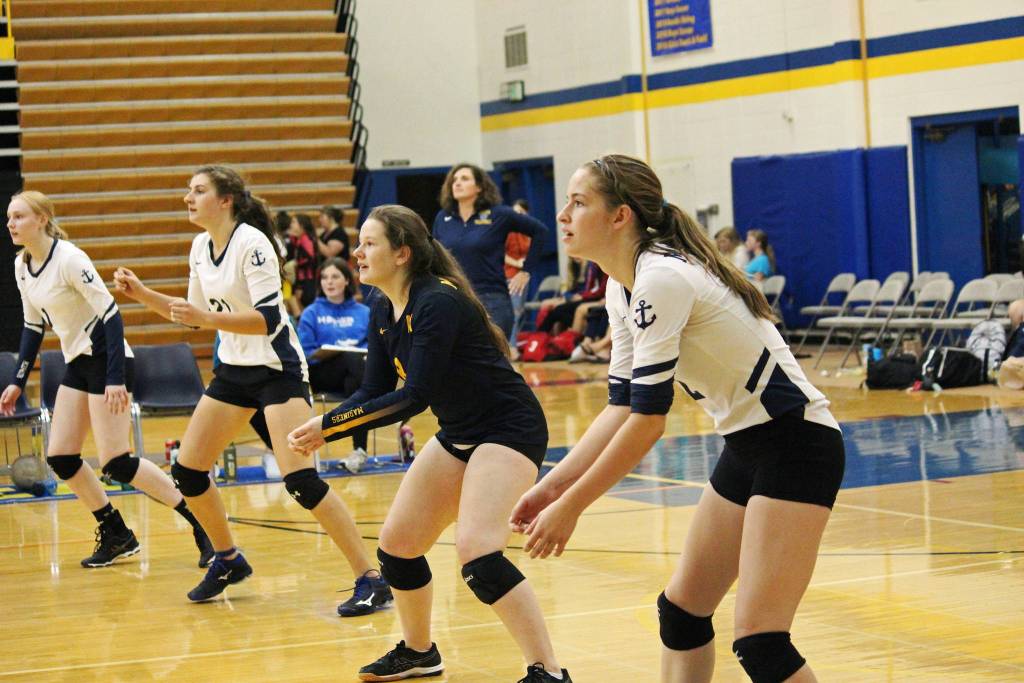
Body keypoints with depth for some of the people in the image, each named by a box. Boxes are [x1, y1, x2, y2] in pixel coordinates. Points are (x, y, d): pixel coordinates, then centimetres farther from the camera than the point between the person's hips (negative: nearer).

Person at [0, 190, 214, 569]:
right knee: (59, 457, 4)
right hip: (78, 363, 8)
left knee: (115, 463, -13)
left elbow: (111, 314, -22)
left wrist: (115, 379, -27)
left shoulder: (69, 259, -20)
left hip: (107, 359, -8)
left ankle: (202, 524, -4)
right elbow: (33, 325, 17)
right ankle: (116, 536, 17)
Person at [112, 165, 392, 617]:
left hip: (277, 369, -8)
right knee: (186, 471, 7)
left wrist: (209, 319, -36)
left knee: (300, 480, -20)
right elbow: (196, 314, 18)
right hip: (233, 370, 8)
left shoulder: (252, 243, -18)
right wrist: (142, 294, 9)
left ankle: (370, 580, -14)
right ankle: (229, 561, 28)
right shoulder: (200, 247, 5)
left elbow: (267, 318, -27)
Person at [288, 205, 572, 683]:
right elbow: (375, 392, 6)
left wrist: (329, 425, -27)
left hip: (508, 429, -10)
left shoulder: (437, 303, -24)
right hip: (458, 434, 10)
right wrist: (320, 431, -10)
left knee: (477, 553, -25)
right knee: (396, 545, 12)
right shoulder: (383, 312, 3)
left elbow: (415, 396, -28)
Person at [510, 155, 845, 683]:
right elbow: (622, 408, 10)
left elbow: (648, 419, -22)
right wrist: (553, 485, 1)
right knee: (681, 610, 14)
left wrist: (570, 507, -16)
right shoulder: (622, 287, 8)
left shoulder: (661, 278, -22)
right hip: (748, 445, 10)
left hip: (795, 444, -10)